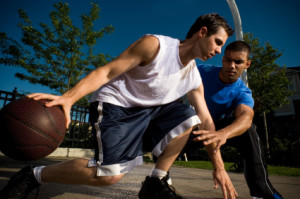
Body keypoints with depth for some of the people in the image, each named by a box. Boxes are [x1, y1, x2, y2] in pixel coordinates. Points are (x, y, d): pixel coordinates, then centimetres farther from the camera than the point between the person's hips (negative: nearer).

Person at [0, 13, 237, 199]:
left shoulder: (194, 78, 3)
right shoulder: (155, 45, -17)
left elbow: (206, 120, 5)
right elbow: (107, 71, -19)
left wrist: (219, 166, 6)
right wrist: (68, 98, -31)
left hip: (146, 108, 7)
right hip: (114, 104, -7)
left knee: (189, 118, -1)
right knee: (110, 174, -20)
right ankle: (34, 175, 3)